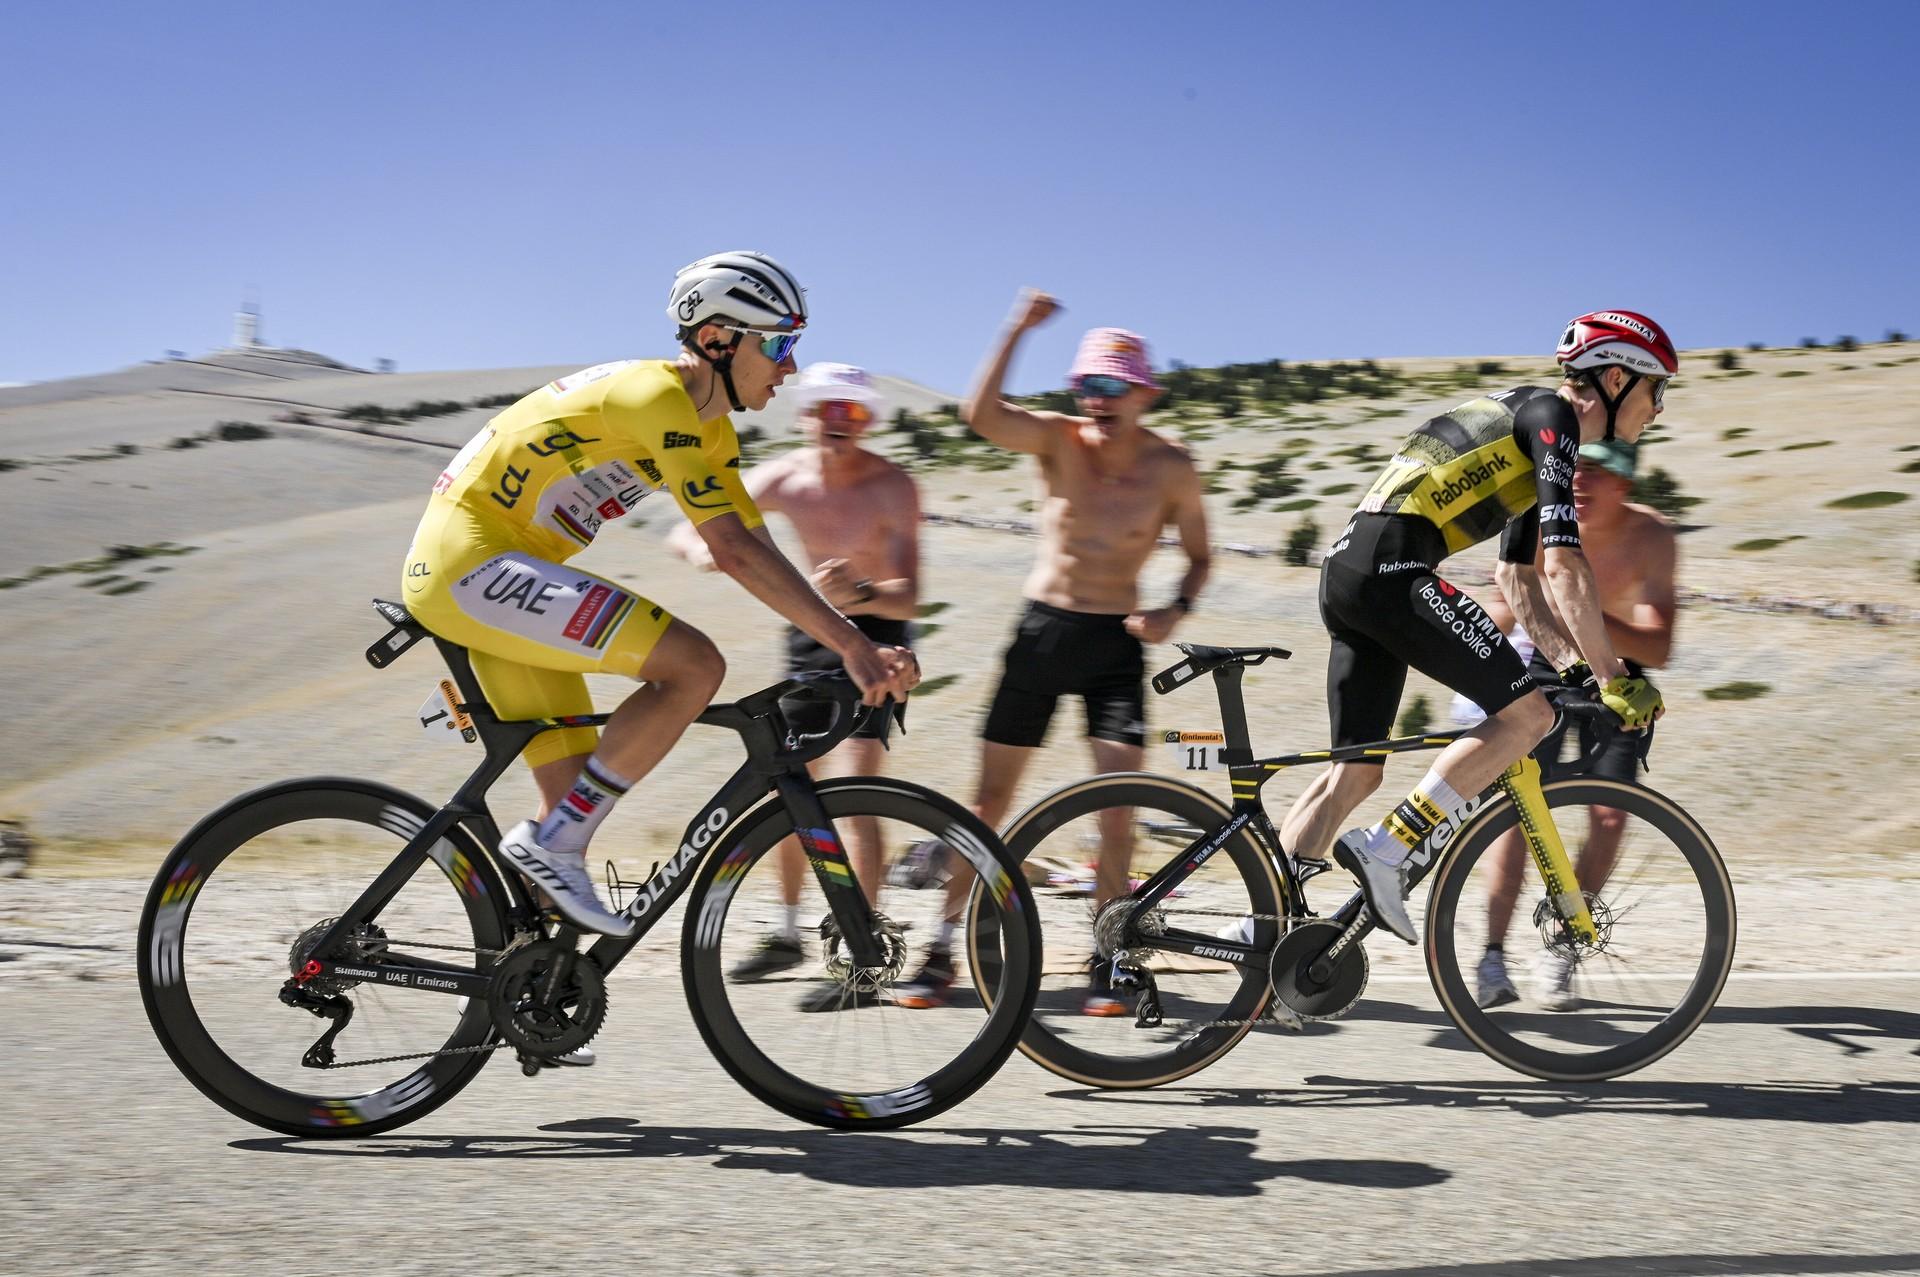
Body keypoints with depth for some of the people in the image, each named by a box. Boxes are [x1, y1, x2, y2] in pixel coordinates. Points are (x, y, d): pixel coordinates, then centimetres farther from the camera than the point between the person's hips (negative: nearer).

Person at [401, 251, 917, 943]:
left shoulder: (708, 428, 13)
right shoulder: (659, 397, -18)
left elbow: (760, 549, 12)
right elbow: (733, 551, -25)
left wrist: (858, 645, 4)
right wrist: (853, 644, -25)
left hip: (475, 575, 10)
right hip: (473, 558, -10)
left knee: (578, 797, 8)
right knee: (695, 665, -22)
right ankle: (552, 843, -13)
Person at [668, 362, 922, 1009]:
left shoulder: (892, 486, -20)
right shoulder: (784, 477, -8)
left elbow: (908, 598, -28)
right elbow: (685, 532, -7)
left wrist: (860, 592, -51)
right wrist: (706, 550, -31)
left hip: (874, 631, -6)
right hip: (811, 633, 6)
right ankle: (787, 934, 29)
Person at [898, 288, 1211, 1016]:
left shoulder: (1171, 469, -4)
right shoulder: (1058, 440, -5)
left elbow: (1199, 557, 7)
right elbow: (980, 416, -24)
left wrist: (1175, 610, -12)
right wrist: (1017, 330, -30)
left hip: (1116, 643, 0)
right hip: (1042, 629, 0)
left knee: (1117, 806, -7)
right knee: (989, 800, 3)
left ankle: (1108, 962, 7)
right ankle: (943, 951, 13)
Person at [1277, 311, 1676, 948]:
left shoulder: (1533, 437, 26)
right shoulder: (1552, 416, -4)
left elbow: (1515, 573, 28)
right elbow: (1564, 566, -12)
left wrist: (1570, 662, 21)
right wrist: (1613, 677, -8)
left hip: (1349, 572, 10)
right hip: (1390, 567, -10)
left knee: (1354, 774, 10)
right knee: (1528, 713, -8)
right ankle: (1384, 851, -11)